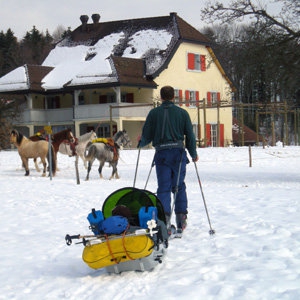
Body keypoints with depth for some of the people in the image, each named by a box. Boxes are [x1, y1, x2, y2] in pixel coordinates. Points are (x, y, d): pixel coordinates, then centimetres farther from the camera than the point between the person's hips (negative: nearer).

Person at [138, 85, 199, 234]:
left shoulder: (154, 113, 3)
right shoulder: (182, 113, 4)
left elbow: (147, 135, 3)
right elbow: (190, 135, 5)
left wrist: (140, 144, 26)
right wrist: (193, 154, 18)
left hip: (161, 154, -1)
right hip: (179, 153, 1)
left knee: (163, 188, 1)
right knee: (179, 186, 12)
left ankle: (165, 218, -12)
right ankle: (181, 218, 13)